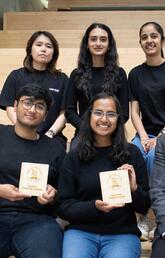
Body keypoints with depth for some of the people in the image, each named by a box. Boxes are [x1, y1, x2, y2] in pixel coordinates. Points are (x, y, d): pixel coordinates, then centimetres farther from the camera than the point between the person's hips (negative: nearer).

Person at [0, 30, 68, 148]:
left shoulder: (62, 79, 10)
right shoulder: (16, 76, 11)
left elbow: (64, 113, 5)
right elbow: (10, 108, 5)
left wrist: (50, 133, -10)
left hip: (52, 138, 0)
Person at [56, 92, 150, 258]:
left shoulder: (132, 153, 2)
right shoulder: (74, 157, 2)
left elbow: (144, 207, 6)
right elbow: (63, 207, 1)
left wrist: (134, 189, -15)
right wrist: (94, 207, -15)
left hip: (122, 233, 0)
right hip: (81, 231, 0)